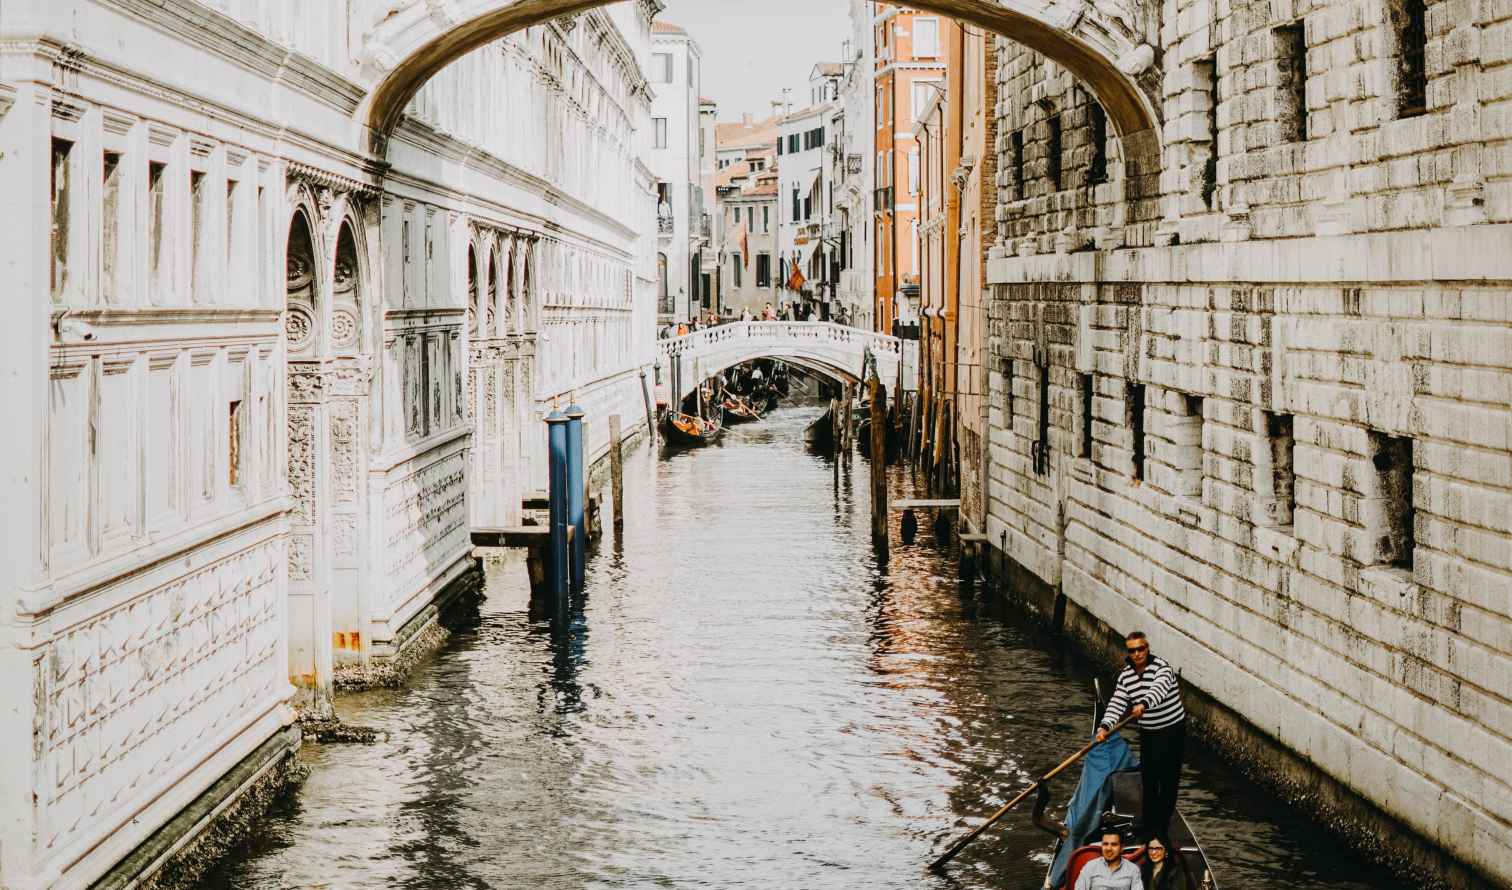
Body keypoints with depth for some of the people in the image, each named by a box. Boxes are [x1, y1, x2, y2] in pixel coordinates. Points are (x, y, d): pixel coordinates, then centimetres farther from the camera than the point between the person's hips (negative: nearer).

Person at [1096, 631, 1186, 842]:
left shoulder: (1162, 667, -17)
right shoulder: (1125, 676, 2)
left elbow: (1159, 688, -37)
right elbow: (1117, 703, -5)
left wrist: (1144, 703, -57)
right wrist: (1105, 726, -22)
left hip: (1172, 731, -6)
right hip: (1148, 733, 6)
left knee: (1168, 779, -1)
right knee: (1148, 777, 12)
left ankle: (1162, 826, 7)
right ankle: (1148, 821, 26)